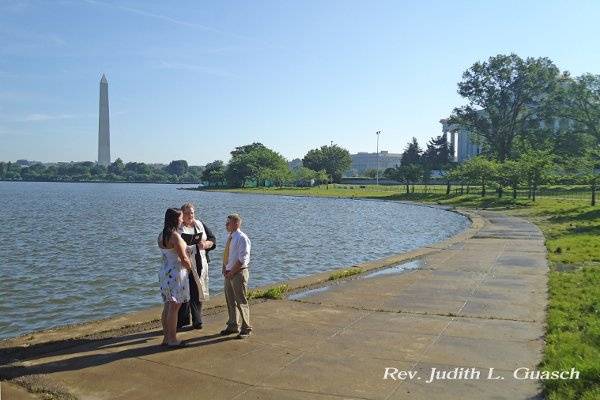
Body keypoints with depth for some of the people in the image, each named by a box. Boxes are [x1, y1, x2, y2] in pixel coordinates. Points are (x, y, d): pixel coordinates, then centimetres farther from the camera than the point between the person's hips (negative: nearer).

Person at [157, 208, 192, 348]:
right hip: (175, 274, -9)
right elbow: (184, 259, -17)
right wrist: (190, 267, 2)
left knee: (167, 306, 15)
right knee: (174, 307, 0)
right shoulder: (175, 236, -19)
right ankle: (172, 340, 8)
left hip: (164, 272, 9)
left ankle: (166, 337, 23)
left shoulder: (161, 235, 9)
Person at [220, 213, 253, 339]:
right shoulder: (230, 237, 11)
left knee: (241, 302, -1)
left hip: (238, 273, -8)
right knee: (230, 301, 16)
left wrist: (232, 272, -16)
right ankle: (232, 326, 30)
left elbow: (243, 259, -19)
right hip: (229, 273, 8)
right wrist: (225, 269, 6)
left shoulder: (242, 238, -15)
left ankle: (246, 328, 12)